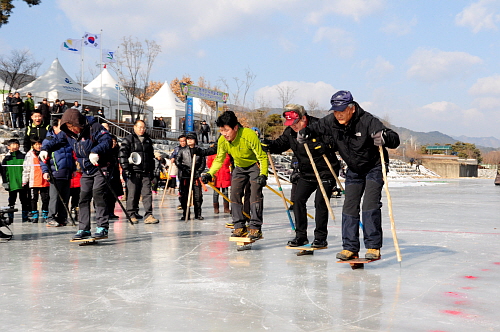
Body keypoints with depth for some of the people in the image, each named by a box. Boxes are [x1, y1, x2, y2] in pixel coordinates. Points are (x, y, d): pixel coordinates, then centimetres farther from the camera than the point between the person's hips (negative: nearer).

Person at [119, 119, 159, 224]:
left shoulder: (148, 140, 19)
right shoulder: (128, 139, 3)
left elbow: (151, 156, 26)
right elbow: (123, 155, -5)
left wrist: (152, 170, 20)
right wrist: (126, 169, -13)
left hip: (146, 172, 4)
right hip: (134, 172, -4)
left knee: (147, 193, -3)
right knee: (133, 194, 0)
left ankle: (148, 215, -5)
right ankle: (132, 215, 9)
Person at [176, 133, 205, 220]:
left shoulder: (199, 150, 8)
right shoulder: (182, 150, 9)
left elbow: (203, 162, 8)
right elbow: (177, 161, 6)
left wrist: (199, 171, -6)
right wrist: (184, 168, -9)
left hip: (196, 176, 0)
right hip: (184, 176, 0)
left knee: (198, 196, -2)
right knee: (184, 196, 1)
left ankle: (198, 214, 7)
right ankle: (185, 214, 8)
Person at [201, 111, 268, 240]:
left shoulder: (249, 135, -33)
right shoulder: (222, 141, -17)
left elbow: (262, 157, -26)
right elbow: (219, 160, -2)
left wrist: (263, 174, -38)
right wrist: (210, 174, -16)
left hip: (255, 165, -5)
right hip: (239, 167, 5)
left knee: (255, 193, -18)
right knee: (235, 194, -3)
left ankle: (255, 228, -14)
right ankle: (239, 227, 5)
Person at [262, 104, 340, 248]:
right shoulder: (290, 131, 0)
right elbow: (280, 144, 7)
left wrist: (321, 147, -38)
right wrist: (269, 145, -13)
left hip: (326, 171, -6)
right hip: (306, 173, 7)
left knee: (320, 202, -13)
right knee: (298, 200, 0)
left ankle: (321, 238, -2)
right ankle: (301, 236, 10)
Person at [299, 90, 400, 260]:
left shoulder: (367, 121, -29)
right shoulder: (331, 122, -13)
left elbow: (395, 139, -35)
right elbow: (316, 127, 9)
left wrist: (385, 137, -57)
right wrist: (306, 132, -11)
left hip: (374, 167, -5)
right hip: (354, 170, 5)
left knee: (370, 205, -16)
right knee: (349, 206, 1)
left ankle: (374, 247, -8)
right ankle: (350, 248, 7)